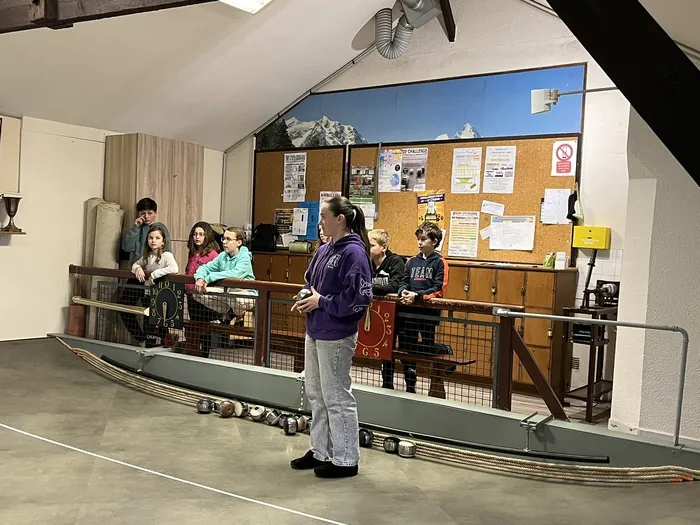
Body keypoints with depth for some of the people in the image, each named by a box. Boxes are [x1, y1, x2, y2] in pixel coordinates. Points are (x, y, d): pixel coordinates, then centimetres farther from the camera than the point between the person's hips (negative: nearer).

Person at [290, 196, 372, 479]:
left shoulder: (354, 252, -16)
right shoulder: (324, 250, 9)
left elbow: (361, 297, -21)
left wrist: (322, 302, -17)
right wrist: (306, 299, 1)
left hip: (336, 336, -9)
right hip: (314, 332, 9)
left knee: (336, 397, 1)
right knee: (315, 393, 17)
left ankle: (345, 460, 15)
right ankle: (320, 451, 31)